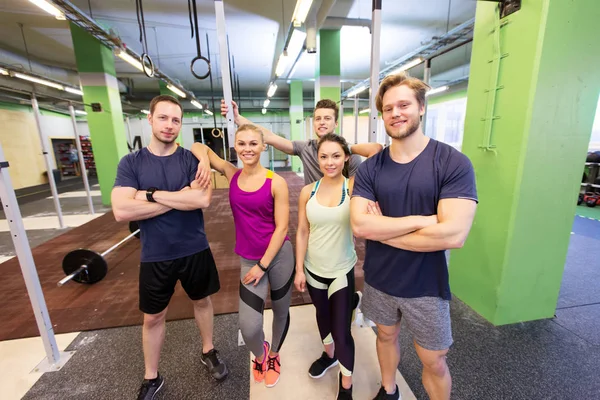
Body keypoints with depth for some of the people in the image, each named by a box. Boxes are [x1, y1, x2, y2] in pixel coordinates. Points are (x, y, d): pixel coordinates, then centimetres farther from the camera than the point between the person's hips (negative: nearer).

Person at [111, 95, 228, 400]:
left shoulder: (191, 159, -7)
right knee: (153, 317, 17)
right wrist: (182, 197, -20)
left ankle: (208, 352, 46)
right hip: (155, 256, 1)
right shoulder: (130, 163, -5)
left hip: (194, 250, 0)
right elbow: (121, 211, -19)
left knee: (202, 301, 19)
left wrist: (151, 194, -19)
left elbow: (202, 200, -24)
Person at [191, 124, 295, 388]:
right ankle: (260, 354, 36)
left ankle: (274, 356, 51)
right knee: (248, 327, -2)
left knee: (281, 312, 19)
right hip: (248, 260, 2)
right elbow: (199, 147, 8)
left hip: (278, 256, -1)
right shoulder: (231, 174, -2)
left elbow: (282, 226, -12)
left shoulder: (276, 183, -12)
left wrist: (263, 265, -12)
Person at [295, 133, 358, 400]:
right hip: (314, 269, 3)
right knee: (322, 315, 26)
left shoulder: (354, 187, -13)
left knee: (342, 329, 7)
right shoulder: (307, 192, -6)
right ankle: (328, 354, 56)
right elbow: (302, 232, -2)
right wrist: (299, 269, -1)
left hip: (343, 270, -3)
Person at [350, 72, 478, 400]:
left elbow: (454, 234, -26)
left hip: (426, 286, -2)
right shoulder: (369, 168, -7)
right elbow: (359, 225, -18)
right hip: (378, 280, 3)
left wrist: (382, 229, -19)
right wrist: (420, 220, -23)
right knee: (386, 336, 26)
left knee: (433, 362, 18)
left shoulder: (453, 163, -15)